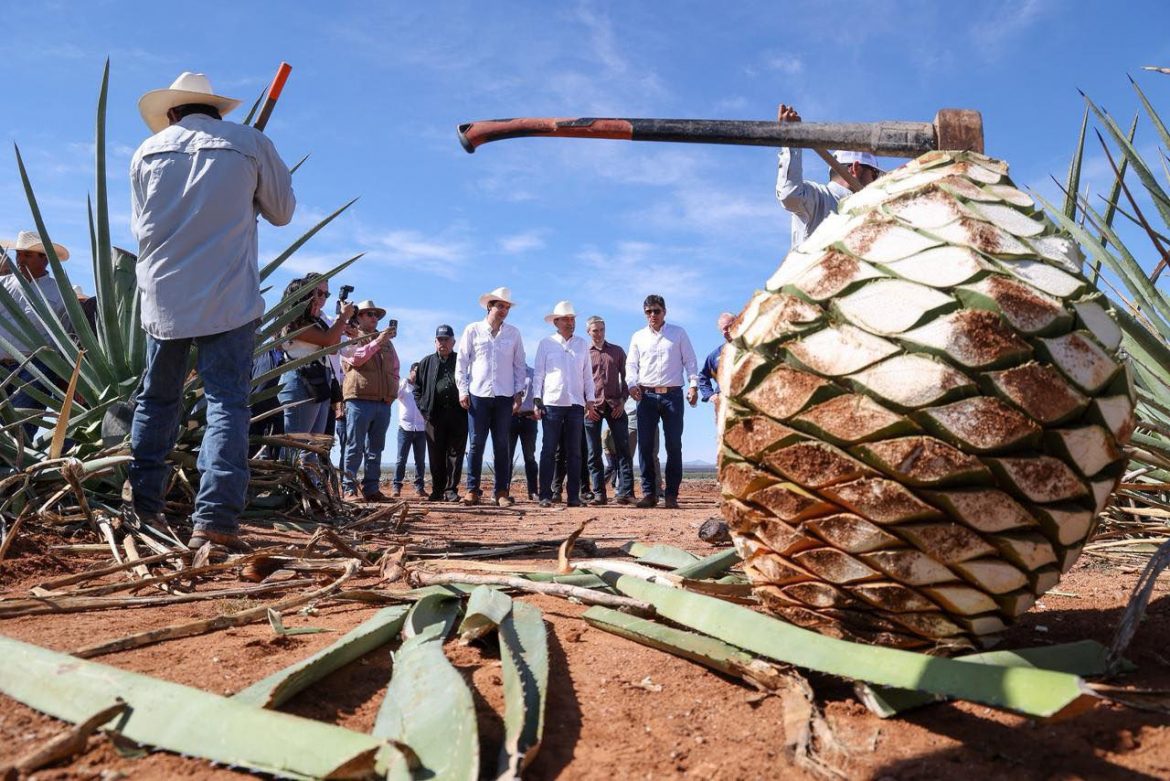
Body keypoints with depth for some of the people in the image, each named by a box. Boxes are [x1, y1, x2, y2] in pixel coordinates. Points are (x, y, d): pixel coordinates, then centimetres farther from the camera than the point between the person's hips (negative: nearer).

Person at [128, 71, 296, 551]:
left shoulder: (148, 151, 10)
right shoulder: (250, 143, 3)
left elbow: (139, 226, 19)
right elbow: (282, 211, 12)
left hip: (163, 299, 3)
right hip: (228, 300, -3)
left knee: (156, 400, 16)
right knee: (226, 403, -6)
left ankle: (141, 506, 21)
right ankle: (214, 520, -17)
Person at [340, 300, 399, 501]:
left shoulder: (387, 341, 22)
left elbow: (396, 368, 25)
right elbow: (355, 358, -14)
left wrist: (392, 392, 11)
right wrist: (377, 341, -20)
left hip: (384, 402, 5)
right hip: (360, 400, -5)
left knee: (375, 449, 6)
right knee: (355, 448, -5)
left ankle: (372, 489, 8)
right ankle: (349, 489, -2)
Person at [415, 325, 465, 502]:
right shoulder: (426, 363, 16)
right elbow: (417, 388, 17)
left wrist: (466, 406, -2)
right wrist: (423, 409, 5)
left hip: (458, 414, -1)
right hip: (435, 416, 1)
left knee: (455, 454, -1)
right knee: (436, 456, 3)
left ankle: (451, 490, 3)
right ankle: (437, 491, 11)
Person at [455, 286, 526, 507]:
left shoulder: (513, 333, 11)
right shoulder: (473, 330, 7)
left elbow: (519, 365, 13)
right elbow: (461, 362, 6)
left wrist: (518, 393, 5)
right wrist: (463, 390, -1)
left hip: (504, 397, 1)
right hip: (478, 395, -1)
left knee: (502, 446, 2)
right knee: (477, 444, 0)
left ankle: (502, 492, 5)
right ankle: (472, 490, 6)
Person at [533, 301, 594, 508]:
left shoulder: (582, 345, 13)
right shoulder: (546, 343, 7)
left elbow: (587, 374, 14)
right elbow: (538, 373, 5)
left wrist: (590, 399, 6)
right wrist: (537, 401, -1)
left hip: (576, 405, 2)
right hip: (552, 403, -2)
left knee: (574, 452, 3)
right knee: (548, 451, -2)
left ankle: (573, 496, 7)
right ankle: (545, 496, 0)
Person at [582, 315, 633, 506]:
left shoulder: (617, 351, 12)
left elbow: (626, 377, 11)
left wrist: (622, 401, -1)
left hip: (615, 406, 0)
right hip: (592, 408, 0)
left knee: (623, 449, -7)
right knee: (594, 453, 0)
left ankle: (625, 492, -9)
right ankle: (599, 493, 5)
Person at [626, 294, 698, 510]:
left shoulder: (678, 334, 10)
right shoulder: (638, 337, 14)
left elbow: (689, 361, 7)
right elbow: (631, 364, 13)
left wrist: (693, 385, -5)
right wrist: (632, 383, -5)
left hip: (673, 395, -2)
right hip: (646, 395, 2)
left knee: (674, 445, -3)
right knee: (645, 445, -2)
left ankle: (672, 494, 2)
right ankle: (649, 493, 5)